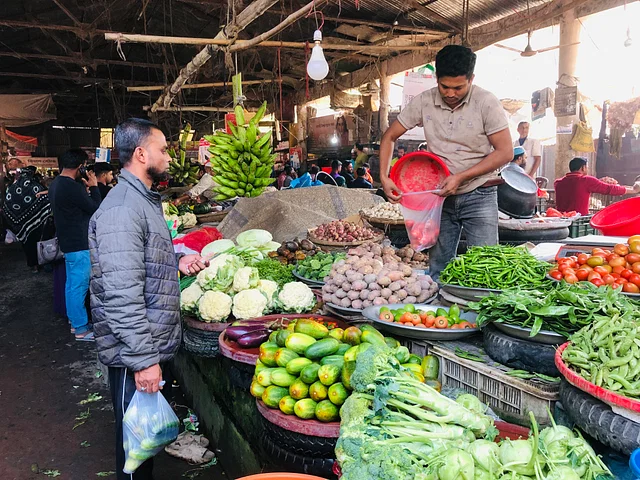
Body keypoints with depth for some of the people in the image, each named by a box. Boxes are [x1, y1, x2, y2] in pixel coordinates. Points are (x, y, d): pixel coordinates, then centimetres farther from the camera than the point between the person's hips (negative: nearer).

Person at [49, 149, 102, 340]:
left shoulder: (57, 184, 8)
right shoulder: (72, 187, -24)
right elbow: (95, 209, -16)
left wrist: (83, 186, 8)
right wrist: (93, 186, -5)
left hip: (68, 241, 11)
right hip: (79, 244, -10)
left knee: (72, 284, 18)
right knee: (79, 286, -2)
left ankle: (74, 321, 29)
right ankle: (81, 329, 7)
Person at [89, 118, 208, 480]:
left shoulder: (145, 200, 13)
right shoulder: (122, 209, -21)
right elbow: (122, 295, -26)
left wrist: (177, 263, 6)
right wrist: (143, 359, -25)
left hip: (157, 344, 10)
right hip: (137, 355, -10)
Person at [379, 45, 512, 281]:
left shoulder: (486, 102, -10)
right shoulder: (424, 102, -3)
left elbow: (505, 152, -10)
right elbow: (389, 138, 5)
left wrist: (460, 177, -17)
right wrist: (384, 177, -9)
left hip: (478, 195, -2)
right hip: (441, 197, 3)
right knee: (437, 268, 9)